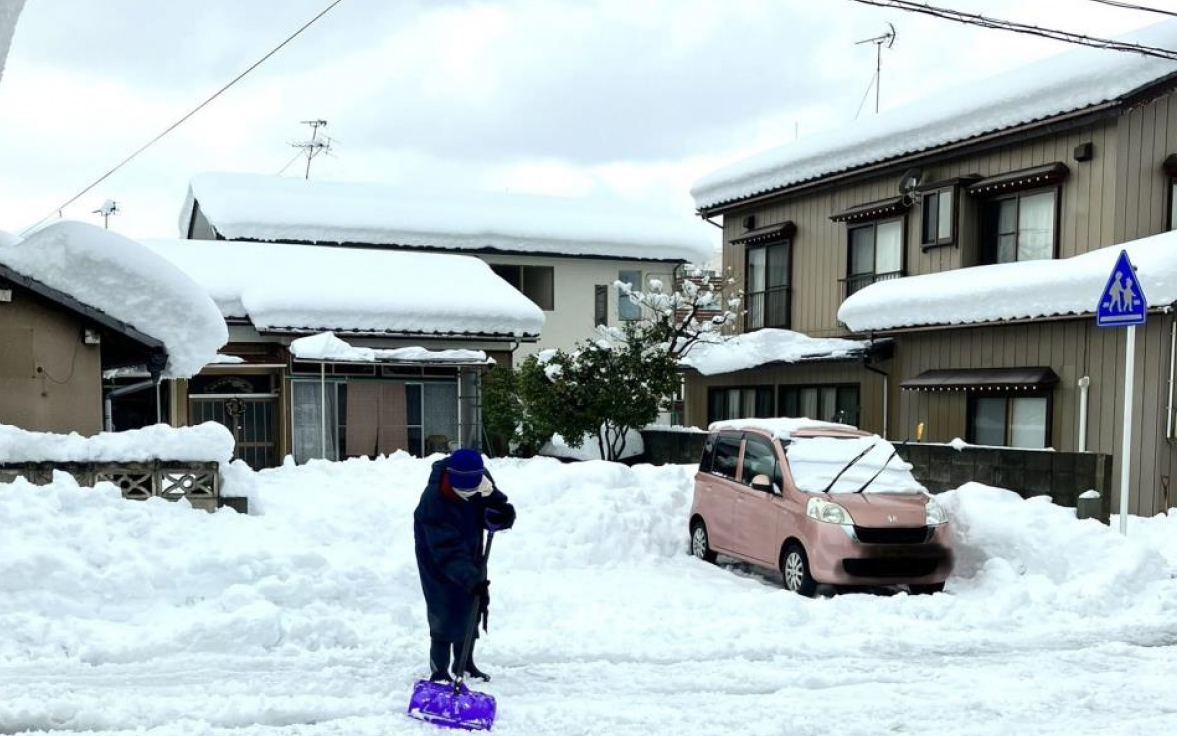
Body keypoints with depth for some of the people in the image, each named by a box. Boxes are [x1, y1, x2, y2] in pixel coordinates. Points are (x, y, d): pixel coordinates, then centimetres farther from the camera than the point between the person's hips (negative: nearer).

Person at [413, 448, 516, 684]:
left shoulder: (481, 480, -19)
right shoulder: (433, 502, -36)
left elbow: (498, 504, -4)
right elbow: (448, 552, -40)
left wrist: (499, 515, -29)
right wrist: (471, 579, -49)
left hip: (471, 557, 6)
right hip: (439, 565, -6)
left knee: (471, 610, 14)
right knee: (444, 616, -7)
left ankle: (465, 663, 31)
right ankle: (439, 671, 8)